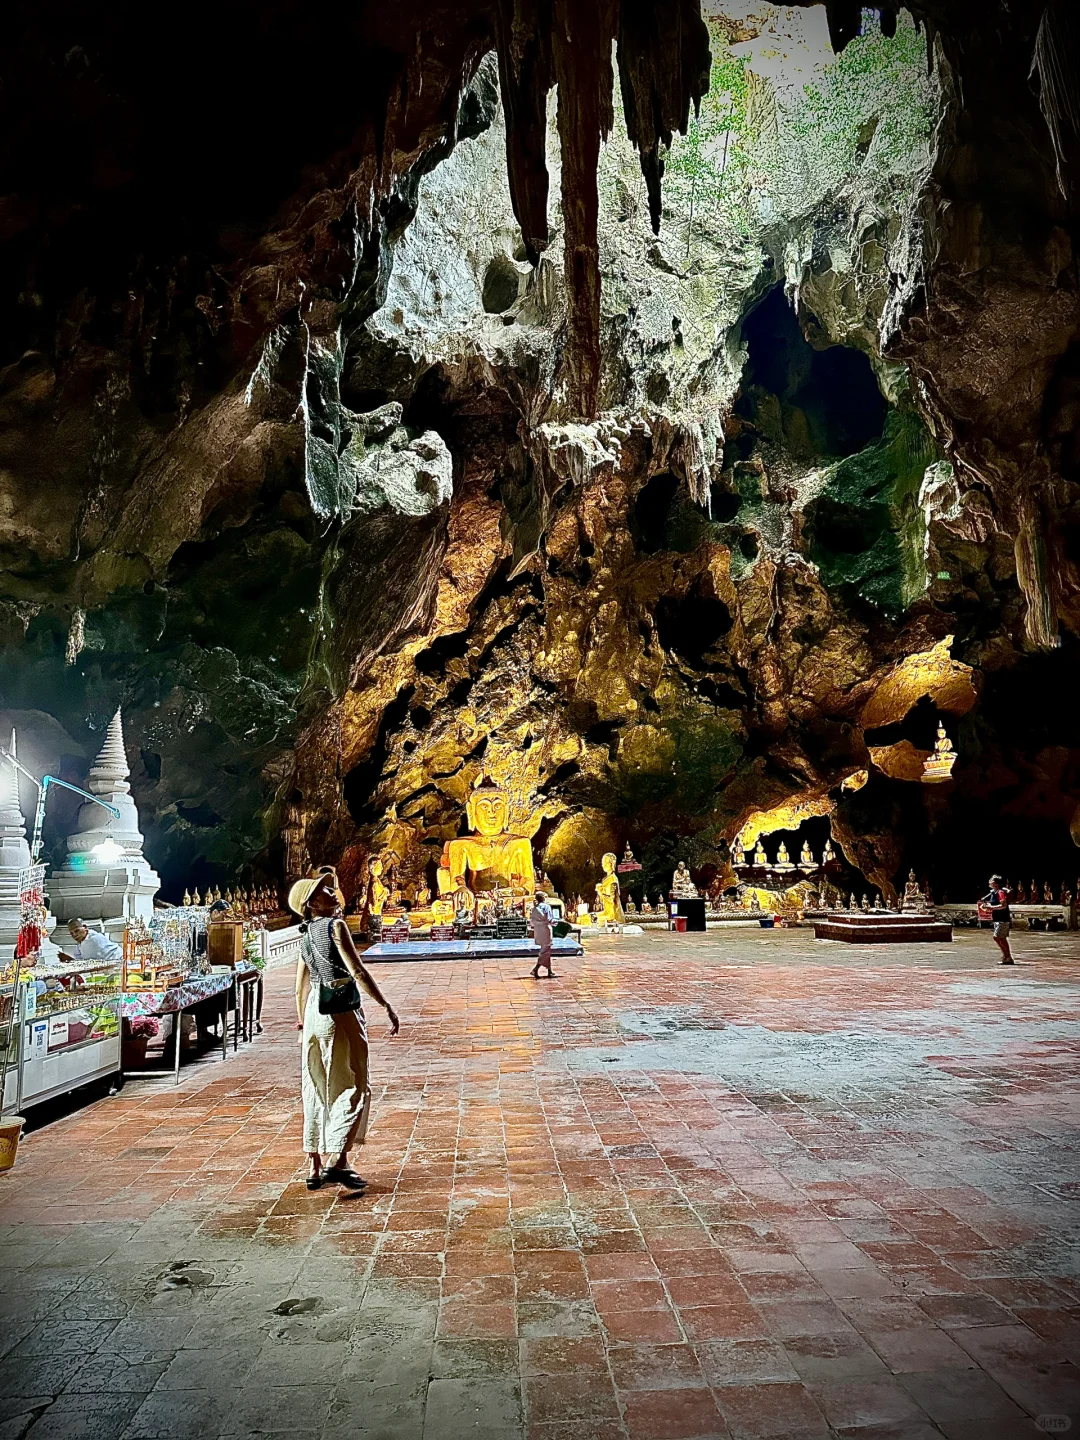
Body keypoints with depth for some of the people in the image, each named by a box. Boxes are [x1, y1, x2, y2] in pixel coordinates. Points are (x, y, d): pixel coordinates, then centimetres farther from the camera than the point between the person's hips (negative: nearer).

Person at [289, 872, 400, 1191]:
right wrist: (387, 1006, -14)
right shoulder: (335, 926, -9)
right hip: (341, 1013, -8)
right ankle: (337, 1161, -9)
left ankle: (314, 1167, 19)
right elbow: (357, 971, -16)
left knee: (316, 1093, 13)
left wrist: (303, 1023, 31)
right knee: (353, 1088, -1)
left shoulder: (306, 936, 13)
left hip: (314, 1014, 8)